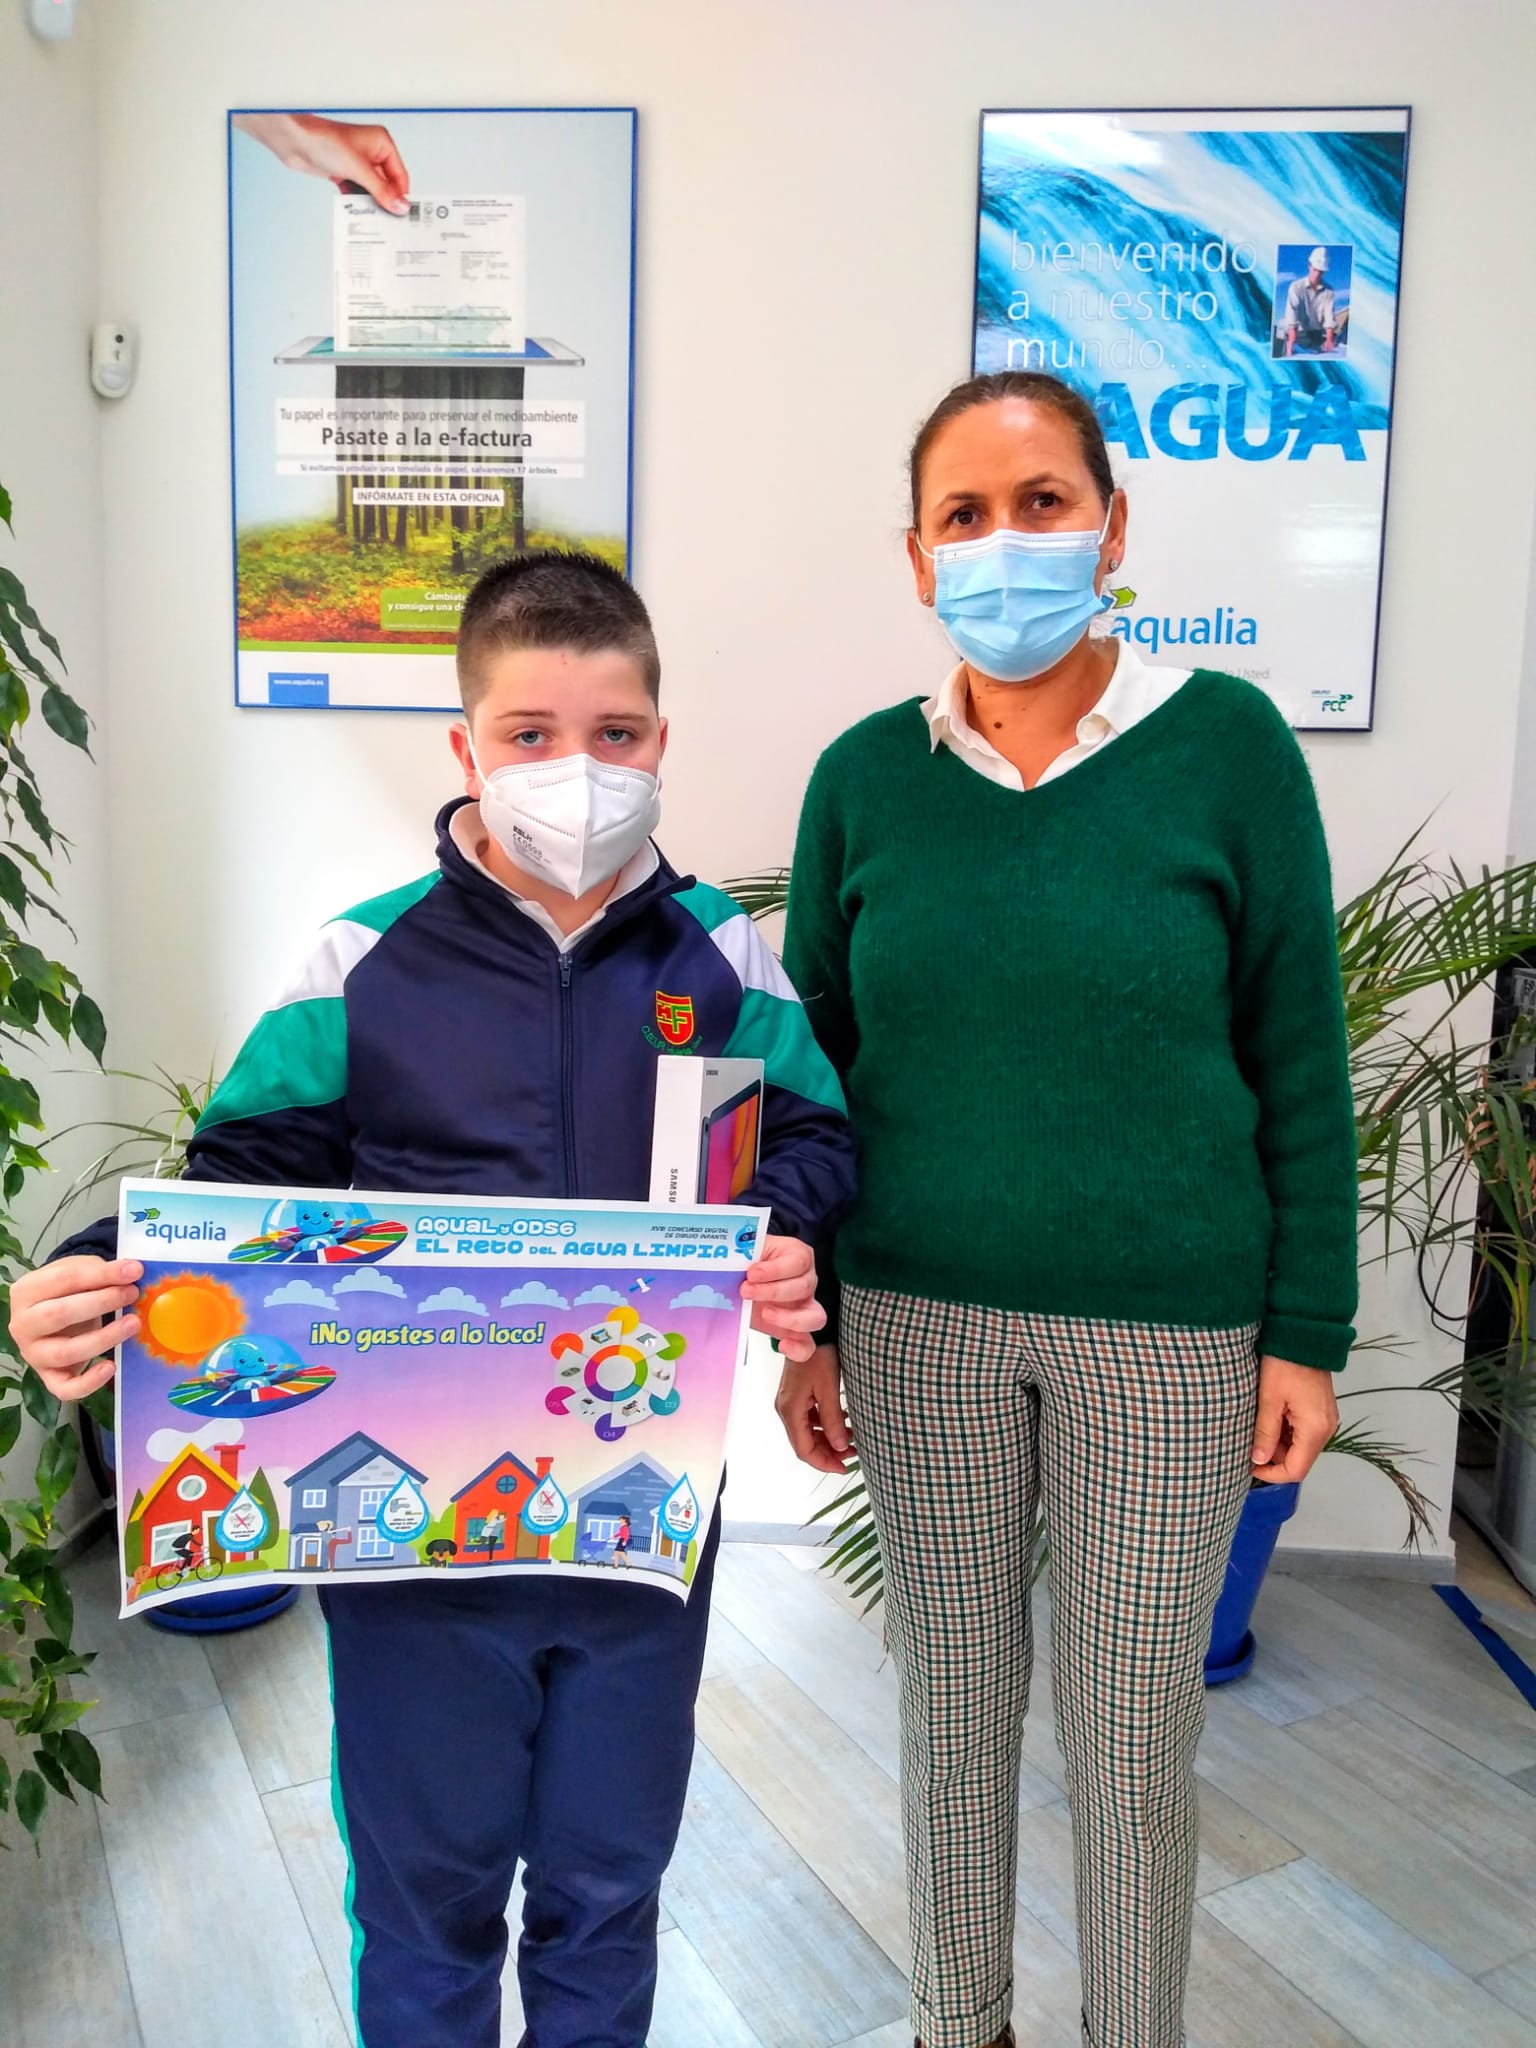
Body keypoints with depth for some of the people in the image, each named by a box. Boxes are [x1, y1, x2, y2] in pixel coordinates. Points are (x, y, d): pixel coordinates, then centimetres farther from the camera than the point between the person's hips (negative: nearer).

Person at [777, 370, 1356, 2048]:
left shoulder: (1225, 742, -5)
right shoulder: (865, 777, 0)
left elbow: (1298, 1061, -2)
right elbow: (817, 1067, 5)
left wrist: (1307, 1333, -2)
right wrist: (806, 1326, 5)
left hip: (1170, 1335, -1)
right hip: (920, 1325, 2)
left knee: (1134, 1736, 12)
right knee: (954, 1699, 17)